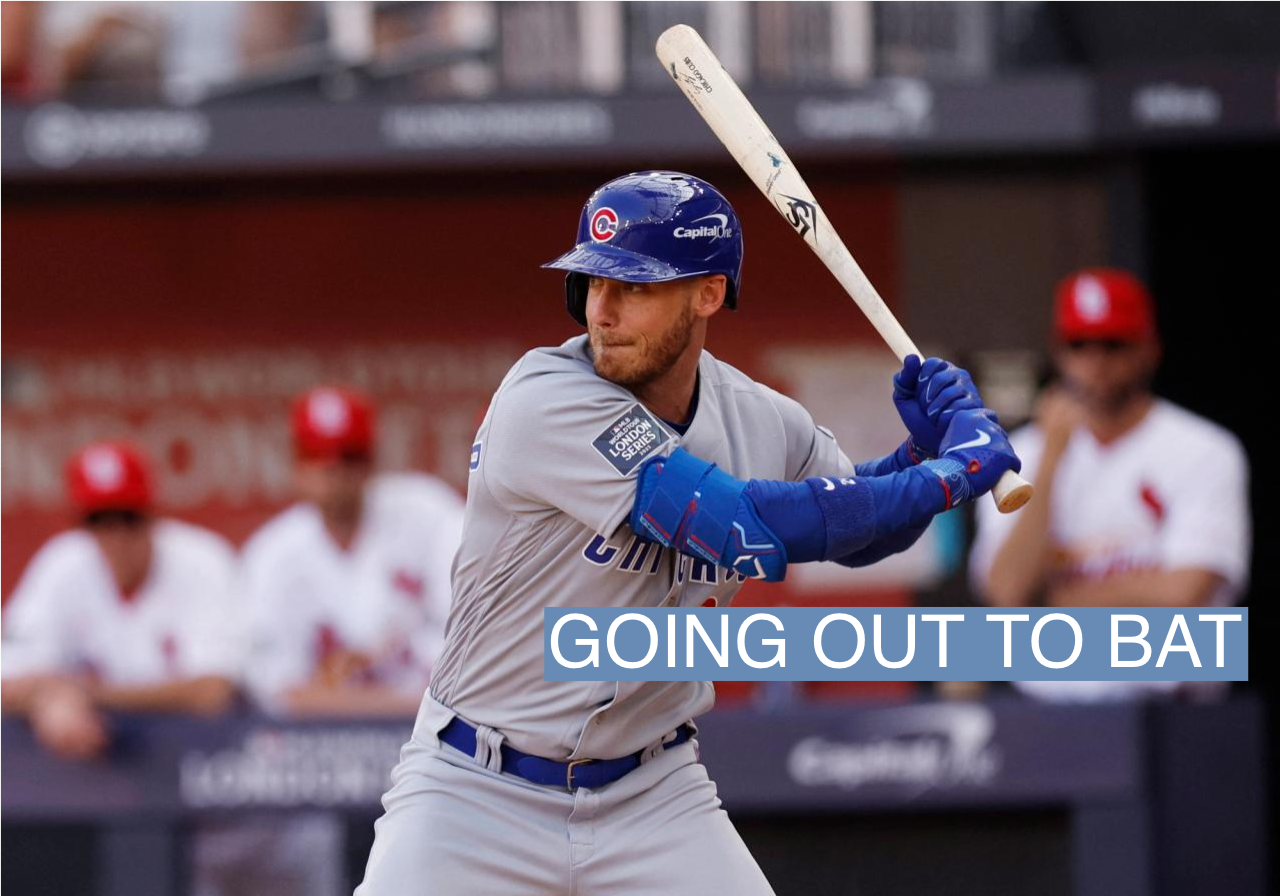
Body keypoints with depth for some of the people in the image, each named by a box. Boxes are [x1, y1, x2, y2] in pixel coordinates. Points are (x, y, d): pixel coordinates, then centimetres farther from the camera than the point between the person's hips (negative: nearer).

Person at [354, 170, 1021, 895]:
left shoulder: (761, 421, -3)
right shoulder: (547, 401, -23)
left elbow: (856, 527, 18)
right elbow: (751, 531, -29)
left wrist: (927, 449, -4)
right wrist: (949, 475, -21)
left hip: (653, 800, 5)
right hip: (479, 786, -5)